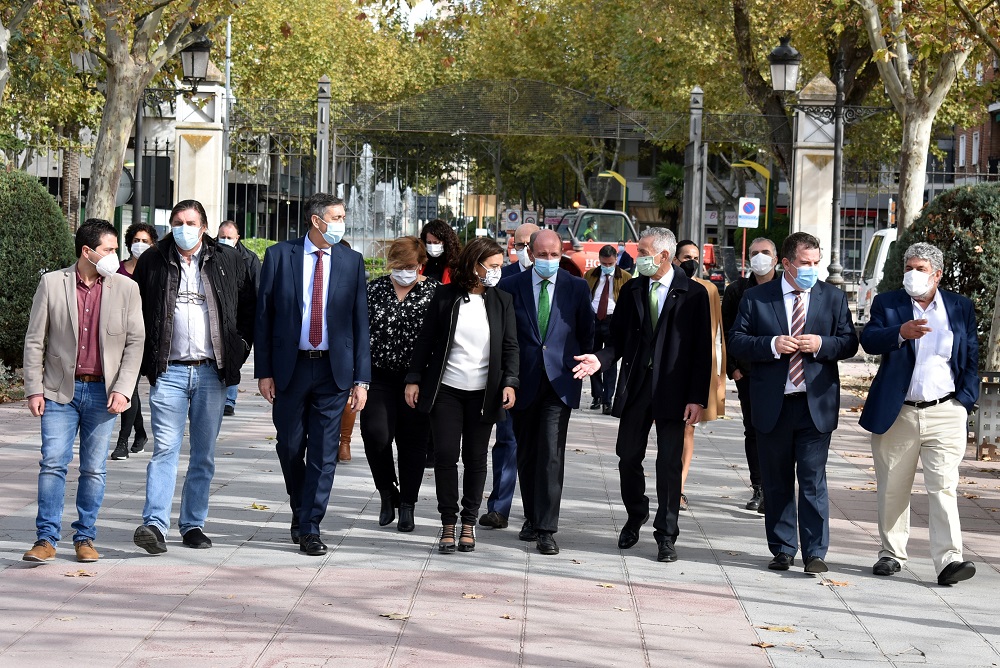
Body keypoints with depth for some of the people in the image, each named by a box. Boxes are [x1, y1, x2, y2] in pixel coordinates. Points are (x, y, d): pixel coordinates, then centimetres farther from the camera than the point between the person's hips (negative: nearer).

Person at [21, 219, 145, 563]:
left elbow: (135, 342, 3)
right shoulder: (51, 283, 0)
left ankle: (85, 538, 16)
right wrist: (34, 389, -3)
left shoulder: (126, 289, 2)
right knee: (52, 464, -4)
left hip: (103, 393, 1)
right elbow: (34, 340, 3)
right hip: (60, 391, -1)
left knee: (94, 469, 5)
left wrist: (123, 389, -7)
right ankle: (46, 539, 2)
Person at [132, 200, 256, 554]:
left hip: (212, 372, 1)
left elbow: (249, 309, 12)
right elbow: (135, 311, 12)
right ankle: (154, 524, -15)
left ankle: (193, 525, 15)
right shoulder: (153, 261, 5)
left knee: (204, 454, 7)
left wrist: (239, 351, 2)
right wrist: (147, 359, 4)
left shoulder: (228, 262, 6)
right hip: (169, 371, -1)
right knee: (165, 449, -10)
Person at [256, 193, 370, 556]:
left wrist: (361, 378, -1)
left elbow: (360, 321, 4)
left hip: (333, 369, 0)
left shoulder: (352, 261, 4)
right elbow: (263, 315, 1)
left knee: (324, 452, -2)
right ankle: (300, 510, 32)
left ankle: (310, 529, 4)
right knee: (290, 448, 9)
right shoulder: (279, 256, 0)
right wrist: (264, 371, -4)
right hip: (289, 367, 0)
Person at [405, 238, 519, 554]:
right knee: (445, 454, -5)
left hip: (483, 393, 1)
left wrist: (509, 382, -7)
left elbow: (510, 346, 6)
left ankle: (469, 522, 16)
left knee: (476, 458, 5)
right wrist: (414, 379, 1)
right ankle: (448, 522, 6)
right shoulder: (445, 297, 1)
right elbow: (425, 340, 4)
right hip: (445, 389, -1)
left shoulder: (501, 301, 5)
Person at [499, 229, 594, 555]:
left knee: (551, 453, -11)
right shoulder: (511, 286, 3)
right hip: (524, 381, 2)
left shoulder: (577, 287, 4)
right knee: (526, 453, 11)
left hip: (559, 380, -1)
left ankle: (546, 529, -9)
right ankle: (532, 518, 28)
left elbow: (587, 333, 12)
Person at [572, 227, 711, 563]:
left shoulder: (693, 294, -4)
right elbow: (619, 339, 10)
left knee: (669, 464, 0)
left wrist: (697, 397, -11)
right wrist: (601, 359, -12)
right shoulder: (631, 291, 8)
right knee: (628, 457, 10)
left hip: (673, 391, -4)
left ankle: (666, 536, 9)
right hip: (635, 387, 4)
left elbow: (702, 349, -5)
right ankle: (636, 515, 34)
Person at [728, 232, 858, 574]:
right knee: (776, 482, 8)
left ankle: (815, 553, 0)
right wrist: (771, 344, -16)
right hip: (772, 404, 1)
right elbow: (736, 341, 0)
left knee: (813, 480, -5)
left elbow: (849, 342, 6)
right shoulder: (756, 298, 4)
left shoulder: (833, 298, 7)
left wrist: (821, 344, -13)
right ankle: (782, 549, 19)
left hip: (816, 404, -1)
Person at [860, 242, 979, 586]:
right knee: (892, 490, 10)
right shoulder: (886, 303, 5)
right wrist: (901, 332, -31)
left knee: (944, 487, -9)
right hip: (896, 413, 1)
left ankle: (948, 561, -14)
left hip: (945, 414, -1)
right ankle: (892, 553, 23)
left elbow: (971, 360, 10)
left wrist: (965, 402, -1)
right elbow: (869, 340, -13)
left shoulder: (961, 308, 8)